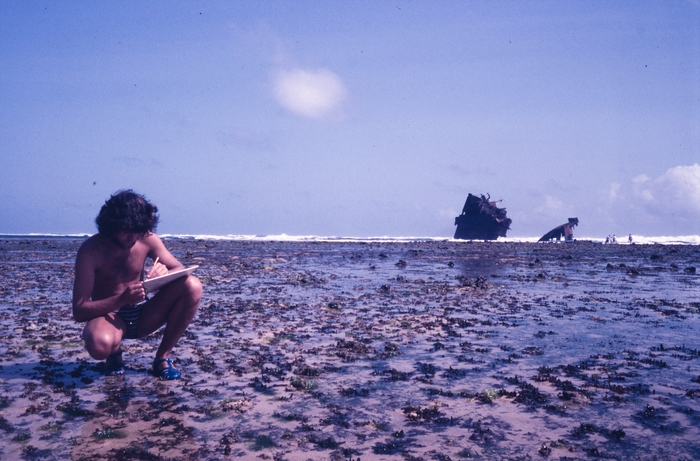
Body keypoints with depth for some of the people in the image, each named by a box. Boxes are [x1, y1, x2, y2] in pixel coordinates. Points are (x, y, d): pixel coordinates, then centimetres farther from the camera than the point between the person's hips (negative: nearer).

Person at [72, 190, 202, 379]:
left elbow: (180, 270, -1)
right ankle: (115, 351, 1)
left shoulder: (147, 239, -9)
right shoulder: (91, 250, -18)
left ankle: (163, 357, -6)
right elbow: (79, 311, -19)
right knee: (100, 344, -41)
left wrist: (165, 271, -26)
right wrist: (121, 299, -35)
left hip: (142, 315, 4)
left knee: (192, 286, -22)